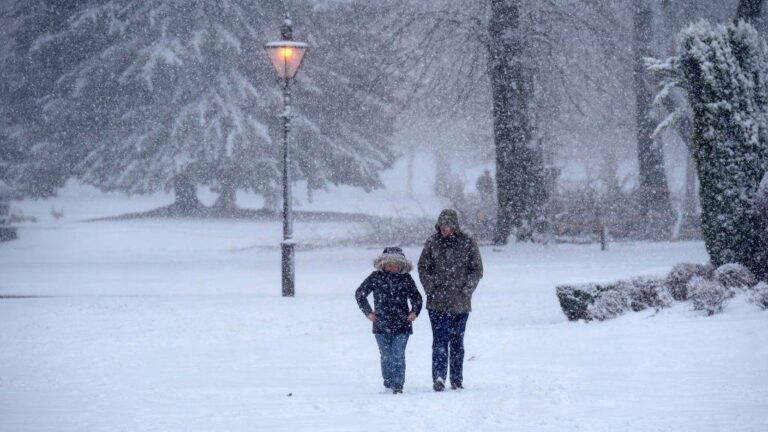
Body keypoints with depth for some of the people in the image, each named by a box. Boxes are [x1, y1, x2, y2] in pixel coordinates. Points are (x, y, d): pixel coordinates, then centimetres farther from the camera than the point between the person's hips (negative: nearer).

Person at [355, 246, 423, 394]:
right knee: (386, 356, 4)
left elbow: (416, 297, 19)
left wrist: (414, 311, 2)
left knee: (398, 355, -10)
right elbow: (359, 294, 14)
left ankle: (398, 384, -12)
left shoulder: (406, 279, 5)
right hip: (381, 325, 1)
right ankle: (388, 383, 16)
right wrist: (368, 312, 6)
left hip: (402, 326, -1)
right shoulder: (376, 277, 3)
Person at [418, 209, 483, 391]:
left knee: (457, 341, 7)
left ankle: (457, 379, 13)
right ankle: (439, 377, -14)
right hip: (437, 302, 0)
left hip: (460, 302, 1)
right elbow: (423, 267, 7)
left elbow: (477, 270, 3)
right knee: (440, 340, -9)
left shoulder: (467, 243, 0)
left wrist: (466, 291, -7)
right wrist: (431, 289, -3)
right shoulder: (433, 243, 2)